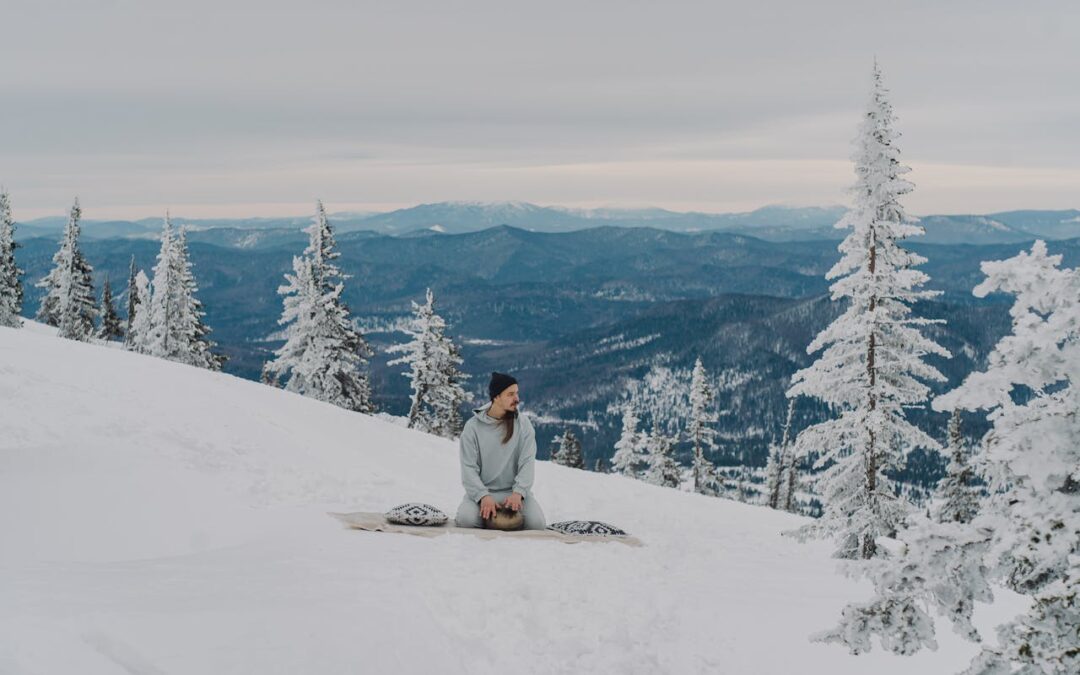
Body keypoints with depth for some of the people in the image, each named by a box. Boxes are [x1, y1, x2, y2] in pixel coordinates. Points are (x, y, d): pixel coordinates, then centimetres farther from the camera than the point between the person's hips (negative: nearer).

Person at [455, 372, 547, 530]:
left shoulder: (523, 423, 0)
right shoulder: (473, 426, -2)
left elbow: (527, 462, -7)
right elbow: (469, 467, -7)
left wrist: (518, 492, -23)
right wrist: (483, 496, -23)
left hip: (514, 491, 1)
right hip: (482, 491, -1)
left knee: (537, 522, -23)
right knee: (466, 519, -29)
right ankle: (487, 512, 6)